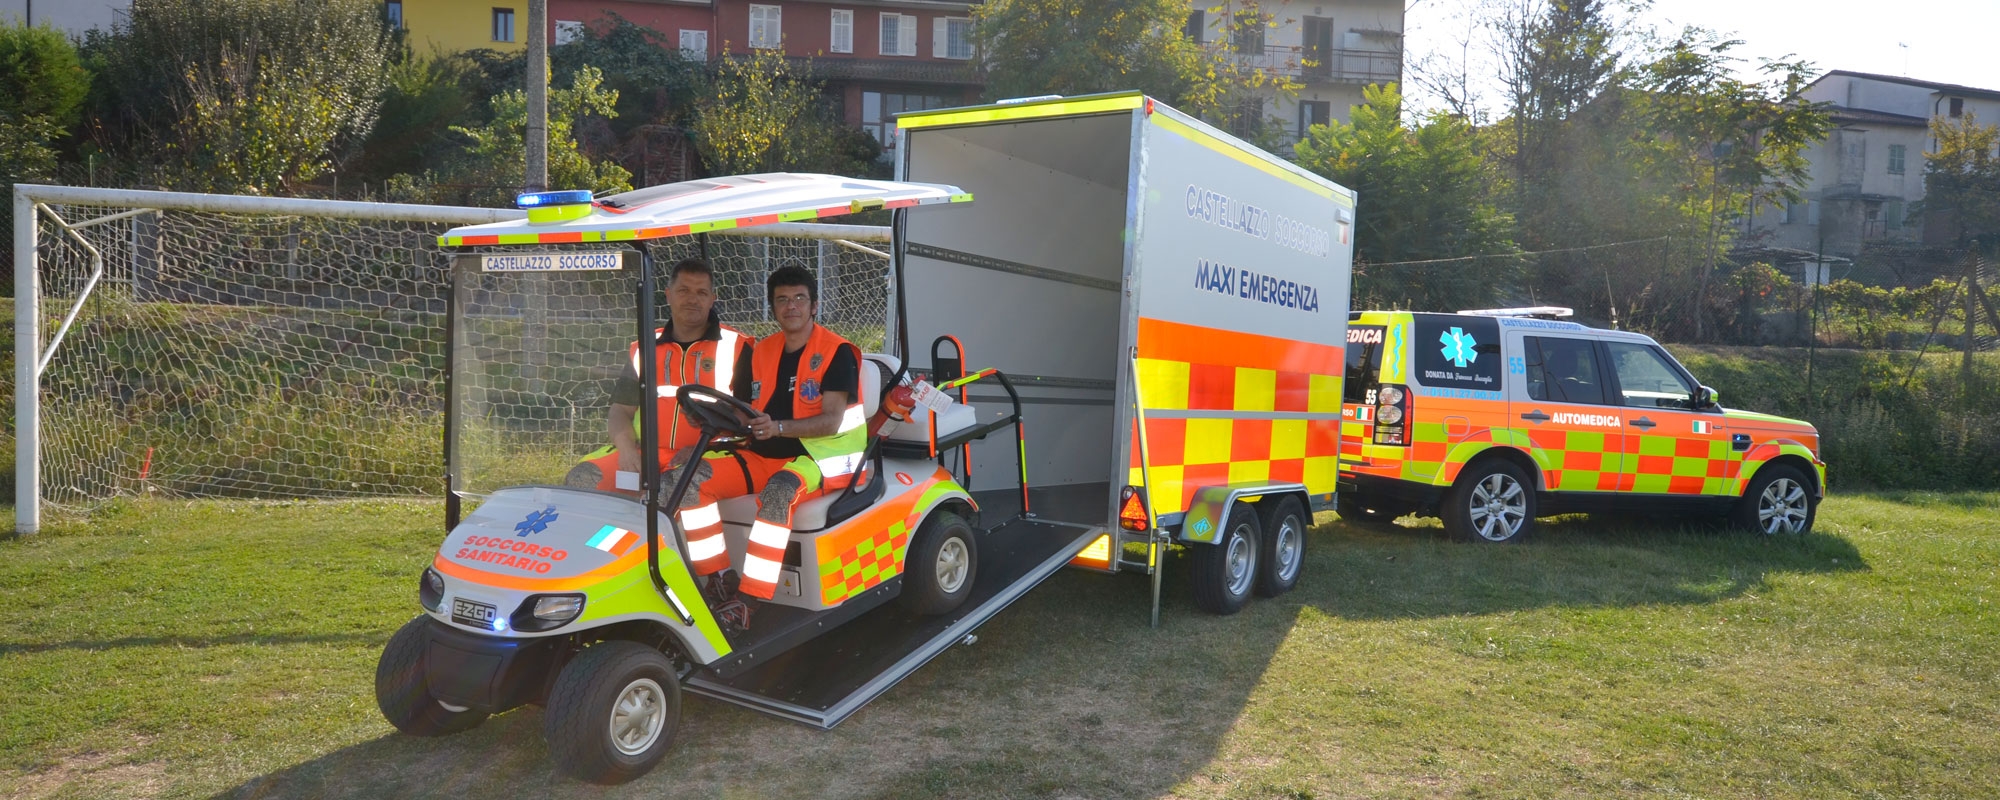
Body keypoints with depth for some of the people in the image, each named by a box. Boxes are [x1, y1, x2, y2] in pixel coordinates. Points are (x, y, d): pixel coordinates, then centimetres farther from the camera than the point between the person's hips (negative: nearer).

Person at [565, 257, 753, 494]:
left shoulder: (735, 347, 5)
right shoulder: (645, 348, 17)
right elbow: (621, 409, 15)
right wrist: (627, 449, -7)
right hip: (645, 455, 5)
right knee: (580, 480, -16)